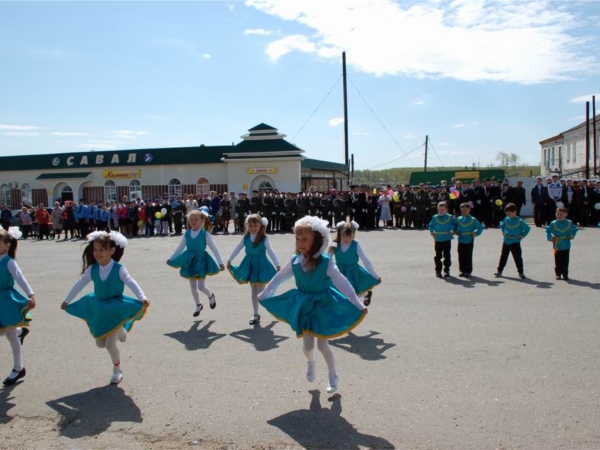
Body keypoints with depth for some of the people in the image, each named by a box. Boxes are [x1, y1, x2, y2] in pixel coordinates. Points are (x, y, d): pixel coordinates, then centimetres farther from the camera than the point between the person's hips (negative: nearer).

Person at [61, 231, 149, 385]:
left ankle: (117, 370, 19)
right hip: (98, 309, 5)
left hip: (116, 309, -5)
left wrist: (142, 298, -45)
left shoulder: (119, 269, -19)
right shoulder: (92, 269, -7)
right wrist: (67, 301, 13)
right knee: (100, 344, 11)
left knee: (110, 344, -7)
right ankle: (119, 331, 42)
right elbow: (79, 284, 4)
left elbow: (131, 283, -29)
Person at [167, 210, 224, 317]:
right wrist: (171, 258, 12)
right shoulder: (187, 234, -1)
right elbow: (180, 247, 11)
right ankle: (198, 305, 32)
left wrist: (220, 262, -16)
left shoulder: (205, 234, -12)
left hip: (201, 260, -4)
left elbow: (214, 248, -11)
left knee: (201, 286, -4)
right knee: (193, 287, 12)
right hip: (190, 260, 4)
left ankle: (211, 296, 29)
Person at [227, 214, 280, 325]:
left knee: (261, 292, -4)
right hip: (250, 264, 4)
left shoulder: (264, 238, -13)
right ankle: (256, 314, 19)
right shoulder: (246, 237, -2)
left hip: (261, 265, -4)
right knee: (254, 291, 11)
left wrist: (277, 265, -12)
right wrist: (229, 260, 11)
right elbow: (237, 249, 7)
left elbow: (271, 252, -10)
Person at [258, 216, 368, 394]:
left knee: (322, 344, 1)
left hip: (322, 305, -3)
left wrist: (358, 305, -24)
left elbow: (343, 283, -22)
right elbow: (278, 278, 4)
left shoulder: (326, 263, -24)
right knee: (307, 345, 7)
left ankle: (333, 376, 25)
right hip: (304, 305, 3)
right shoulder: (294, 261, -11)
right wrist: (264, 294, 15)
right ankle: (311, 363, 43)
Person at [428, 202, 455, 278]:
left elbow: (454, 225, 11)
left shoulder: (450, 217, -1)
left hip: (447, 240, 0)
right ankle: (438, 271, 12)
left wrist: (453, 231, -3)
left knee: (447, 256, 6)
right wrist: (432, 232, 0)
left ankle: (446, 270, 15)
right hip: (438, 240, 0)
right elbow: (431, 225, 13)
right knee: (438, 256, 5)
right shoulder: (435, 217, 0)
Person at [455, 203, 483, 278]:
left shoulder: (473, 220, -3)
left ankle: (468, 271, 7)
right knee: (461, 257, 6)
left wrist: (475, 233, -9)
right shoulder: (458, 219, 5)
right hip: (461, 241, 3)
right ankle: (462, 270, 16)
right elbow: (455, 227, 21)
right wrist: (456, 232, 4)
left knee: (468, 257, 0)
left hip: (469, 241, -3)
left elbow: (480, 227, 1)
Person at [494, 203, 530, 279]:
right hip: (506, 242, 4)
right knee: (503, 257, 11)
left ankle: (521, 272, 10)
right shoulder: (506, 219, 0)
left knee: (518, 258, 0)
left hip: (515, 242, -4)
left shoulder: (520, 221, -12)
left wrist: (522, 236, -6)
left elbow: (527, 228, -3)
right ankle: (499, 271, 19)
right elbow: (502, 225, 20)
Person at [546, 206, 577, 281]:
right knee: (558, 261, 5)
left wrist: (572, 235, -1)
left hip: (566, 246, 0)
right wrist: (550, 237, -4)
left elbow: (575, 229, 14)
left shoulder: (569, 223, -1)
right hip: (557, 246, 0)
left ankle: (565, 275, 12)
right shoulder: (553, 223, -3)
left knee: (565, 261, 4)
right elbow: (548, 230, 9)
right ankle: (558, 274, 16)